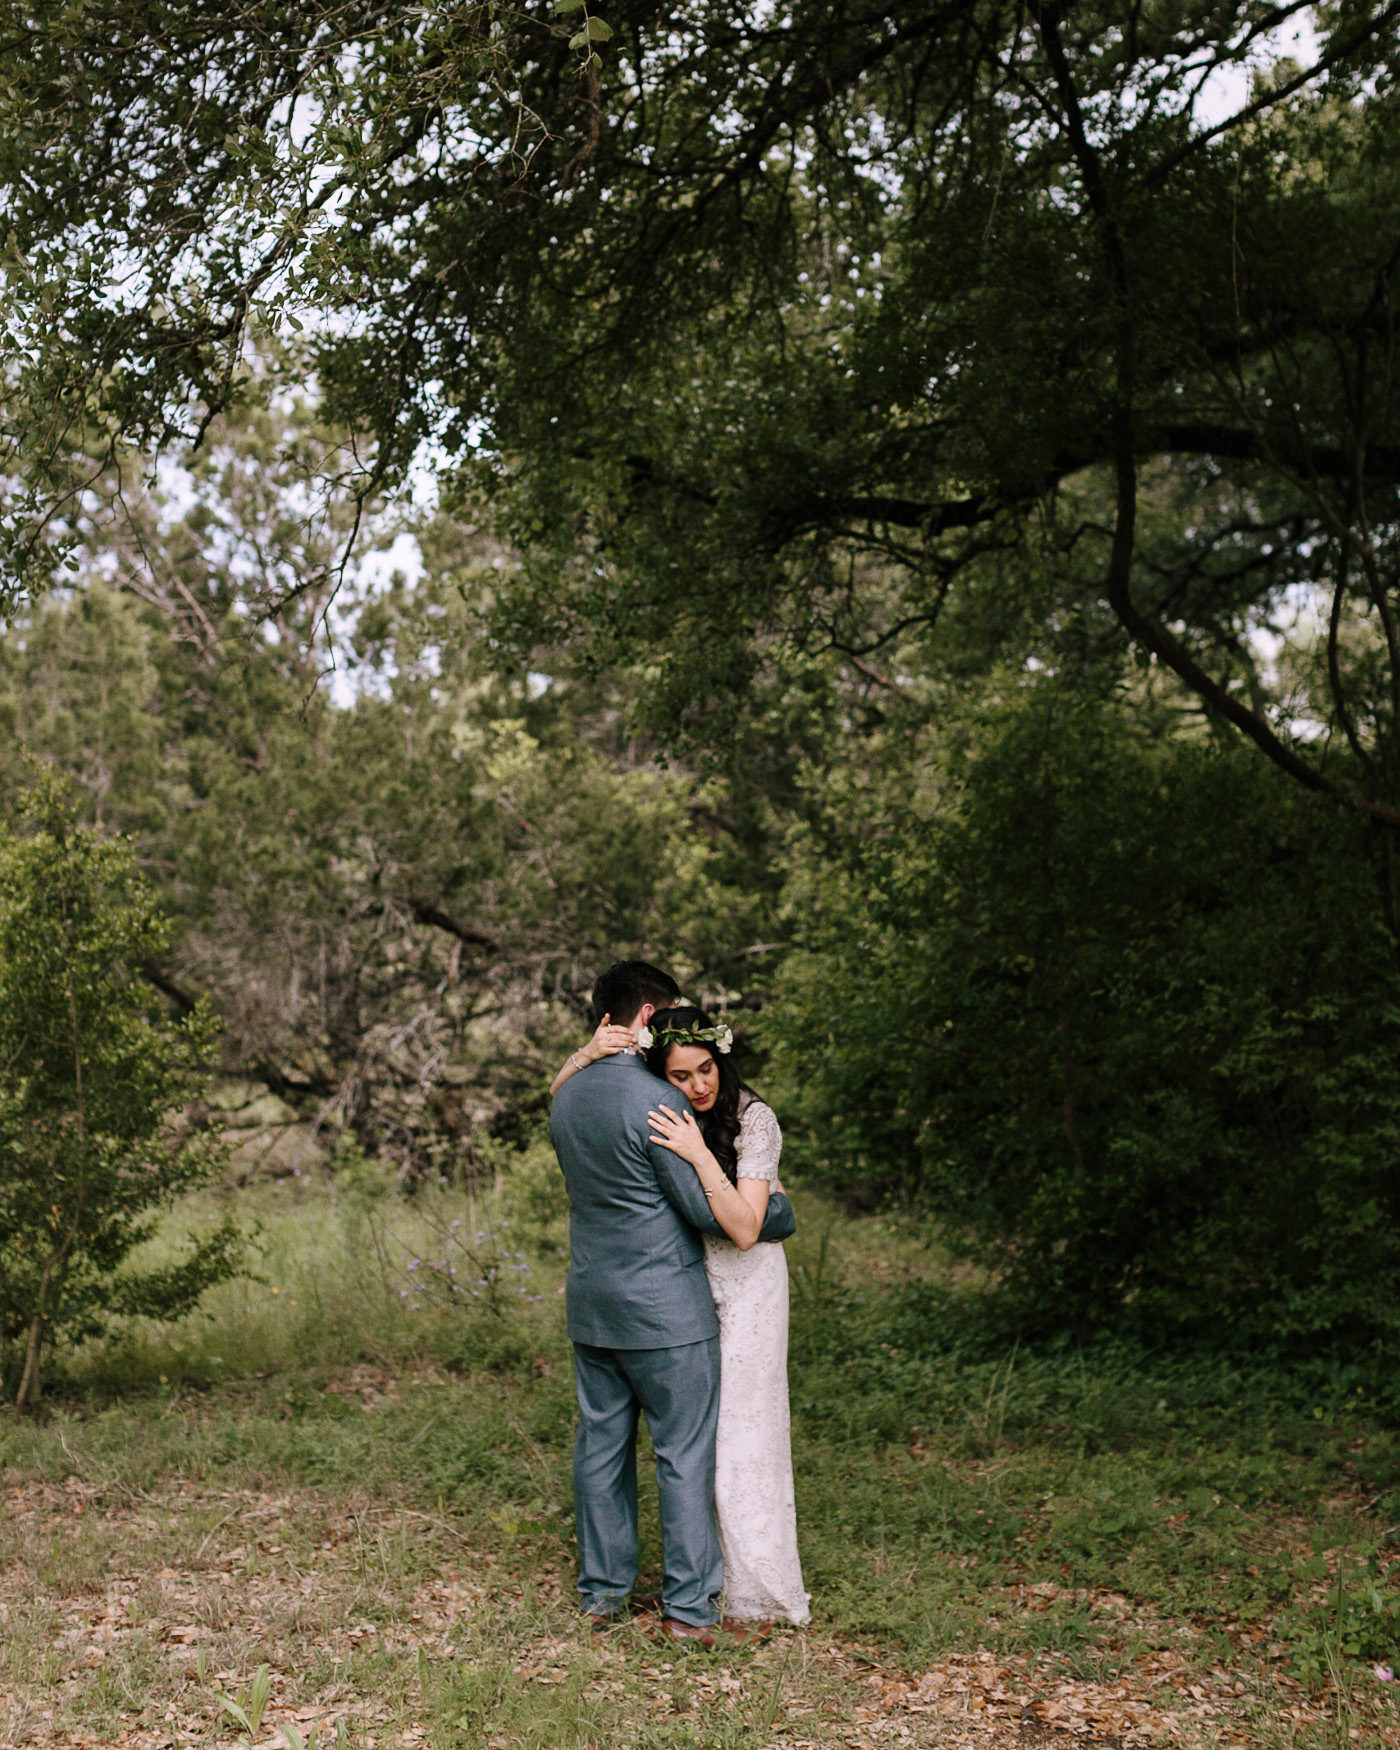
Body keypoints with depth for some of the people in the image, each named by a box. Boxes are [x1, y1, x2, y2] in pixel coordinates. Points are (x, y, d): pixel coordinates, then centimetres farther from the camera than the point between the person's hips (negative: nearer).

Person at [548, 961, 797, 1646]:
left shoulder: (566, 1096, 7)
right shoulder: (655, 1102, -18)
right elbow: (709, 1210, -15)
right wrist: (778, 1209, 1)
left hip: (591, 1301, 8)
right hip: (663, 1306, -7)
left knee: (600, 1445, 14)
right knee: (684, 1454, 2)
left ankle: (601, 1590, 24)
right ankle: (688, 1606, 7)